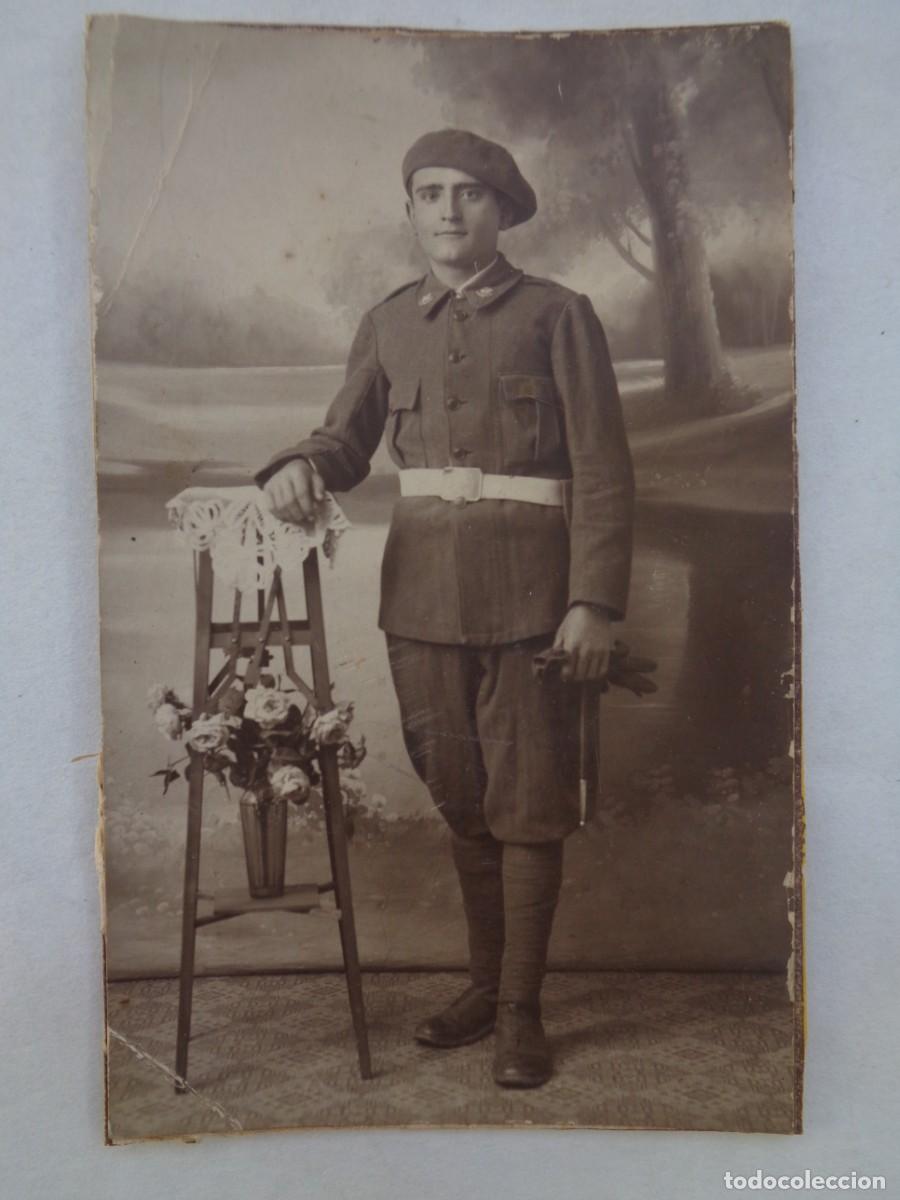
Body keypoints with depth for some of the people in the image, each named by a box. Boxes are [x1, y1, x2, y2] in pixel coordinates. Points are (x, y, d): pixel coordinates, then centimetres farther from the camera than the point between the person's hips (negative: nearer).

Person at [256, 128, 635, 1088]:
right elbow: (347, 440, 15)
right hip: (423, 593, 4)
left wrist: (595, 601, -12)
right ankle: (484, 982, 31)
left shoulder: (556, 315, 0)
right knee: (460, 800, 13)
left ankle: (521, 1008, 18)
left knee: (527, 805, 2)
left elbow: (603, 468, -5)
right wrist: (300, 468, -10)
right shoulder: (389, 324, 12)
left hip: (527, 594, -4)